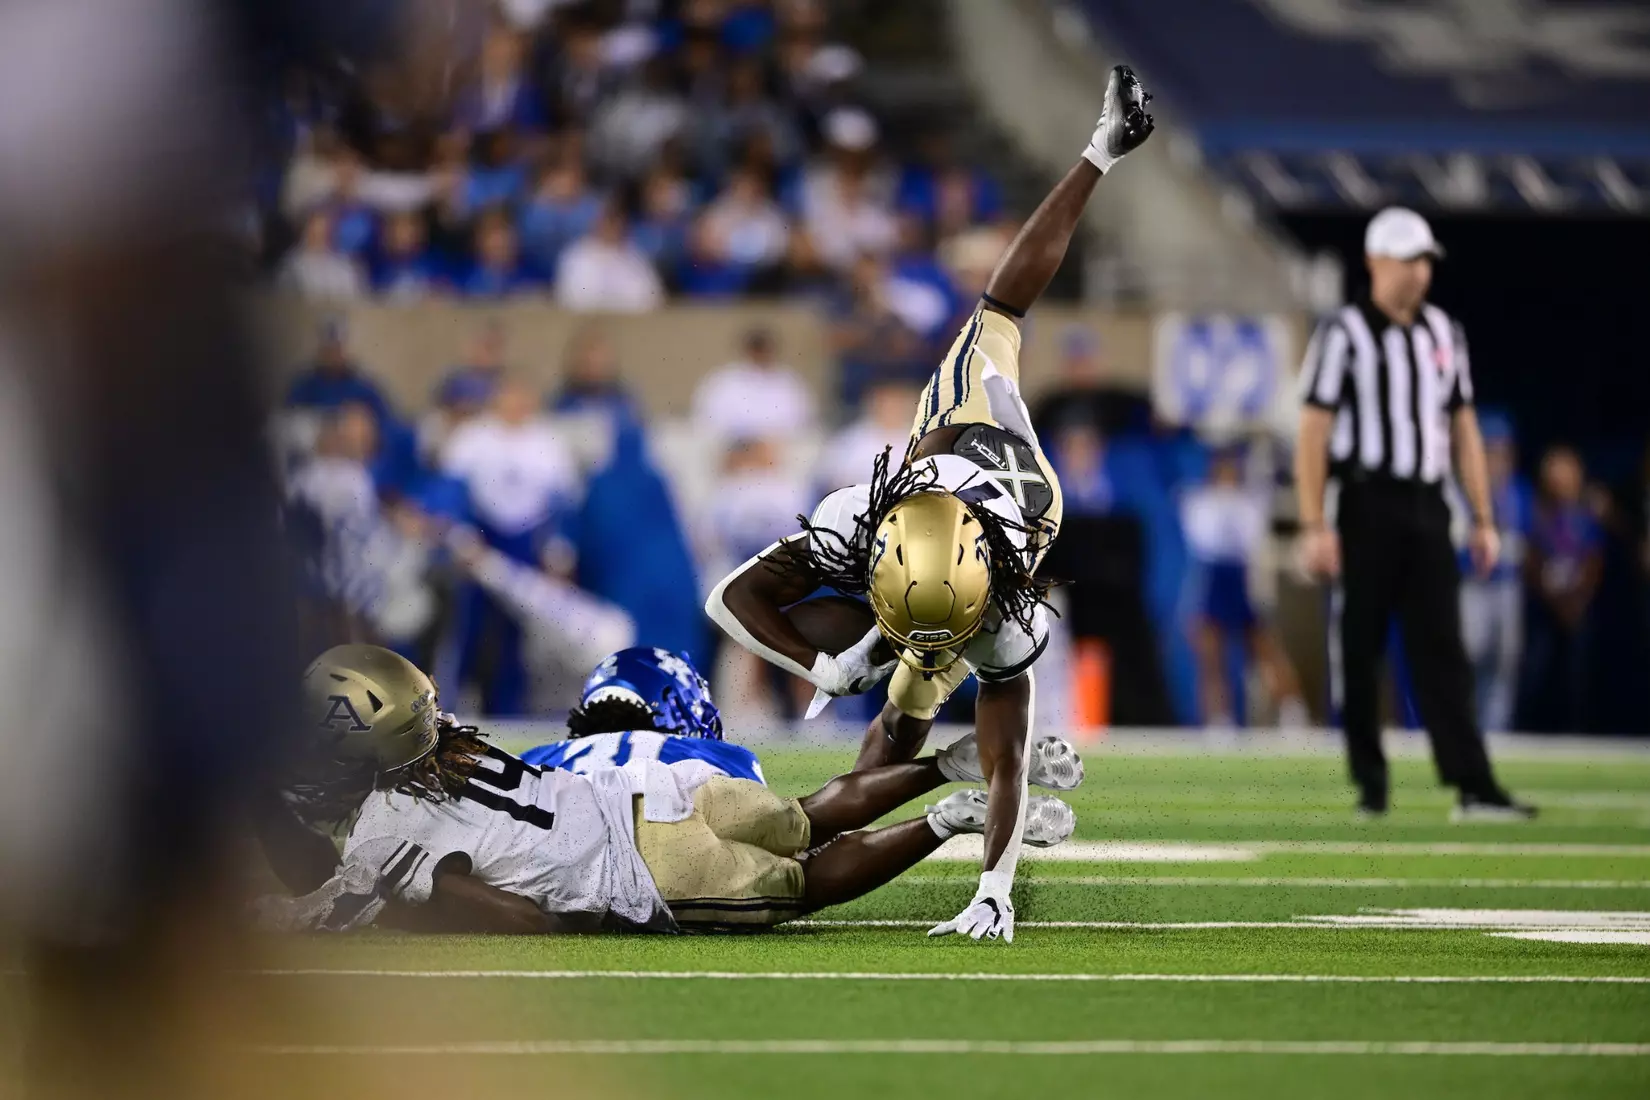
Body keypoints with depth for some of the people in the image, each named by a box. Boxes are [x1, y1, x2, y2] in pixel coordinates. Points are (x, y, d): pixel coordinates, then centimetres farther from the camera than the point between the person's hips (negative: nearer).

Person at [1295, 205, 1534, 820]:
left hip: (1427, 507, 4)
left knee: (1442, 649, -3)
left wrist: (1483, 520, 13)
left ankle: (1474, 790, -11)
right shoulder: (1343, 334, -3)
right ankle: (1370, 786, 10)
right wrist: (1314, 527, -15)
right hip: (1368, 506, -4)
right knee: (1359, 648, 0)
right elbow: (1313, 433, -8)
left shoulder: (1443, 332, 14)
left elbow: (1463, 428, 18)